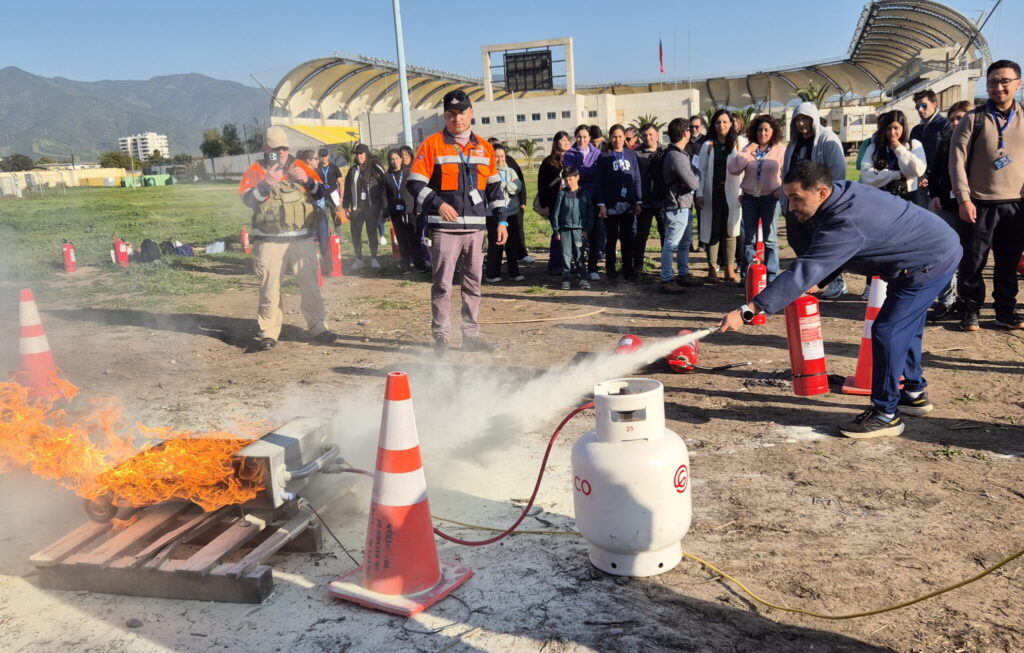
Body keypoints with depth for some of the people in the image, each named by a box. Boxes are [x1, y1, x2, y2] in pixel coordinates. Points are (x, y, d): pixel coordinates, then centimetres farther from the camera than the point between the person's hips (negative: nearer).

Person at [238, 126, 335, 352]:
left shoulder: (299, 167, 11)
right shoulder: (256, 171, 5)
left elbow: (321, 193, 7)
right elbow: (248, 199, -9)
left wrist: (307, 180, -12)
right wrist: (267, 183, -23)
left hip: (302, 239, 2)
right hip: (269, 241, -1)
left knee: (309, 285, 3)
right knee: (269, 288, 1)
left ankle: (318, 327, 11)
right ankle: (268, 333, 8)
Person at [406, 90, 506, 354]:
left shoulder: (484, 148, 13)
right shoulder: (432, 144, -1)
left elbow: (494, 187, 17)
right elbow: (415, 183, -5)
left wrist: (501, 220, 11)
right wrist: (438, 204, -18)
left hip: (476, 227, 5)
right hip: (445, 227, -4)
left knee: (473, 282, 10)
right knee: (442, 284, -3)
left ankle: (471, 334, 19)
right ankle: (440, 336, 5)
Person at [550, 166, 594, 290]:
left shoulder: (584, 193, 2)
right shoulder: (562, 194, 2)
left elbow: (590, 212, 4)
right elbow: (556, 212, 4)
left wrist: (587, 229, -1)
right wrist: (556, 230, 1)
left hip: (579, 229, -1)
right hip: (565, 229, 1)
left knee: (579, 255, 3)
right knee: (566, 254, 2)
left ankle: (582, 278, 9)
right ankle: (566, 279, 8)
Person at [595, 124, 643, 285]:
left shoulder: (631, 155, 9)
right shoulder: (604, 157, 2)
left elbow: (637, 179, 9)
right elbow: (600, 182, 0)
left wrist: (638, 201, 3)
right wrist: (601, 204, -7)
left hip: (628, 205, 2)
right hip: (611, 205, -2)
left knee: (628, 239, 5)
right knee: (611, 239, 3)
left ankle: (628, 272, 14)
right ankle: (611, 273, 10)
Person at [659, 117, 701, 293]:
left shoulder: (678, 153, 14)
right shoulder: (676, 156, -20)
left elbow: (689, 175, 13)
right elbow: (692, 183, -19)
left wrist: (694, 177, -8)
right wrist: (698, 178, 2)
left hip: (684, 205, 11)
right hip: (677, 207, -11)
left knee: (685, 242, 19)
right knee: (671, 244, -4)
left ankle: (684, 274, 30)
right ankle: (666, 280, 1)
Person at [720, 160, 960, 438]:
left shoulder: (846, 224, -37)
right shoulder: (840, 191, -8)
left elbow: (804, 272, -44)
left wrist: (747, 311, -47)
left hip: (932, 261, -11)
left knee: (887, 331, -12)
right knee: (904, 328, 21)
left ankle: (886, 414, -2)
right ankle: (915, 394, 38)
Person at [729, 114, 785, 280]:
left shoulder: (780, 151, 1)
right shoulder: (748, 149, 7)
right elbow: (733, 169, -5)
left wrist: (780, 193, -8)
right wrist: (745, 153, -11)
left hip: (770, 198, -2)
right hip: (750, 198, 2)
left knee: (770, 239, 3)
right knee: (749, 239, 7)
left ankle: (772, 277, 7)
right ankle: (747, 276, 14)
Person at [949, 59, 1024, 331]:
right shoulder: (973, 119, 0)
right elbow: (957, 160, -5)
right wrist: (964, 199, -12)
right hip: (980, 204, -2)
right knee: (973, 261, 1)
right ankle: (970, 310, 14)